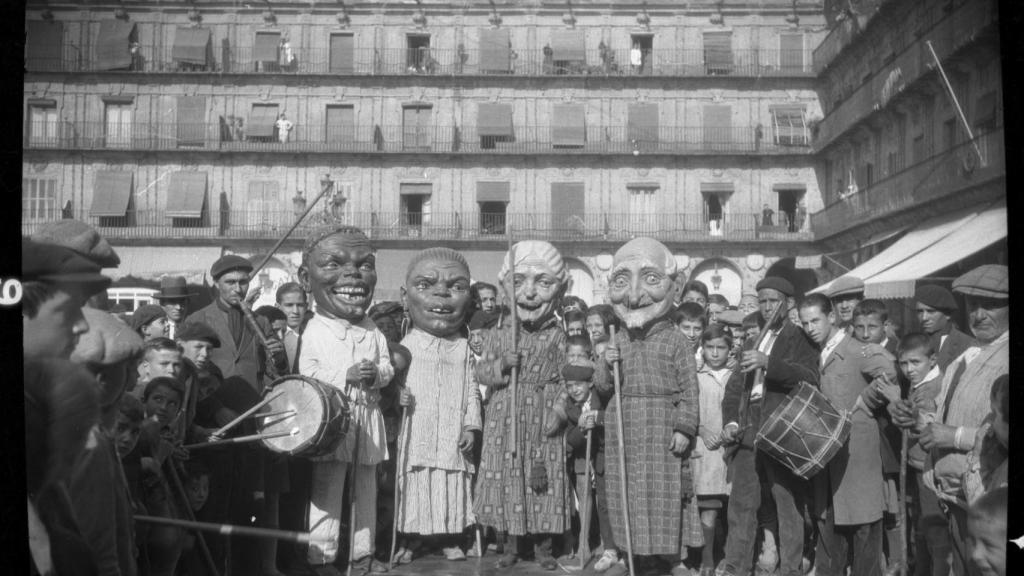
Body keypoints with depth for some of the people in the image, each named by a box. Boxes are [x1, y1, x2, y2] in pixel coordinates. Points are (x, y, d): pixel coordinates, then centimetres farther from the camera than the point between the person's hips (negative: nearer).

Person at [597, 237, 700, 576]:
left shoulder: (675, 341, -4)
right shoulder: (620, 342, 8)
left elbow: (689, 388, -6)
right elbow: (604, 385, 10)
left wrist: (683, 428, -12)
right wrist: (607, 365, -10)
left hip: (662, 427, -4)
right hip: (626, 427, 4)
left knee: (665, 491, -1)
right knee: (629, 490, 8)